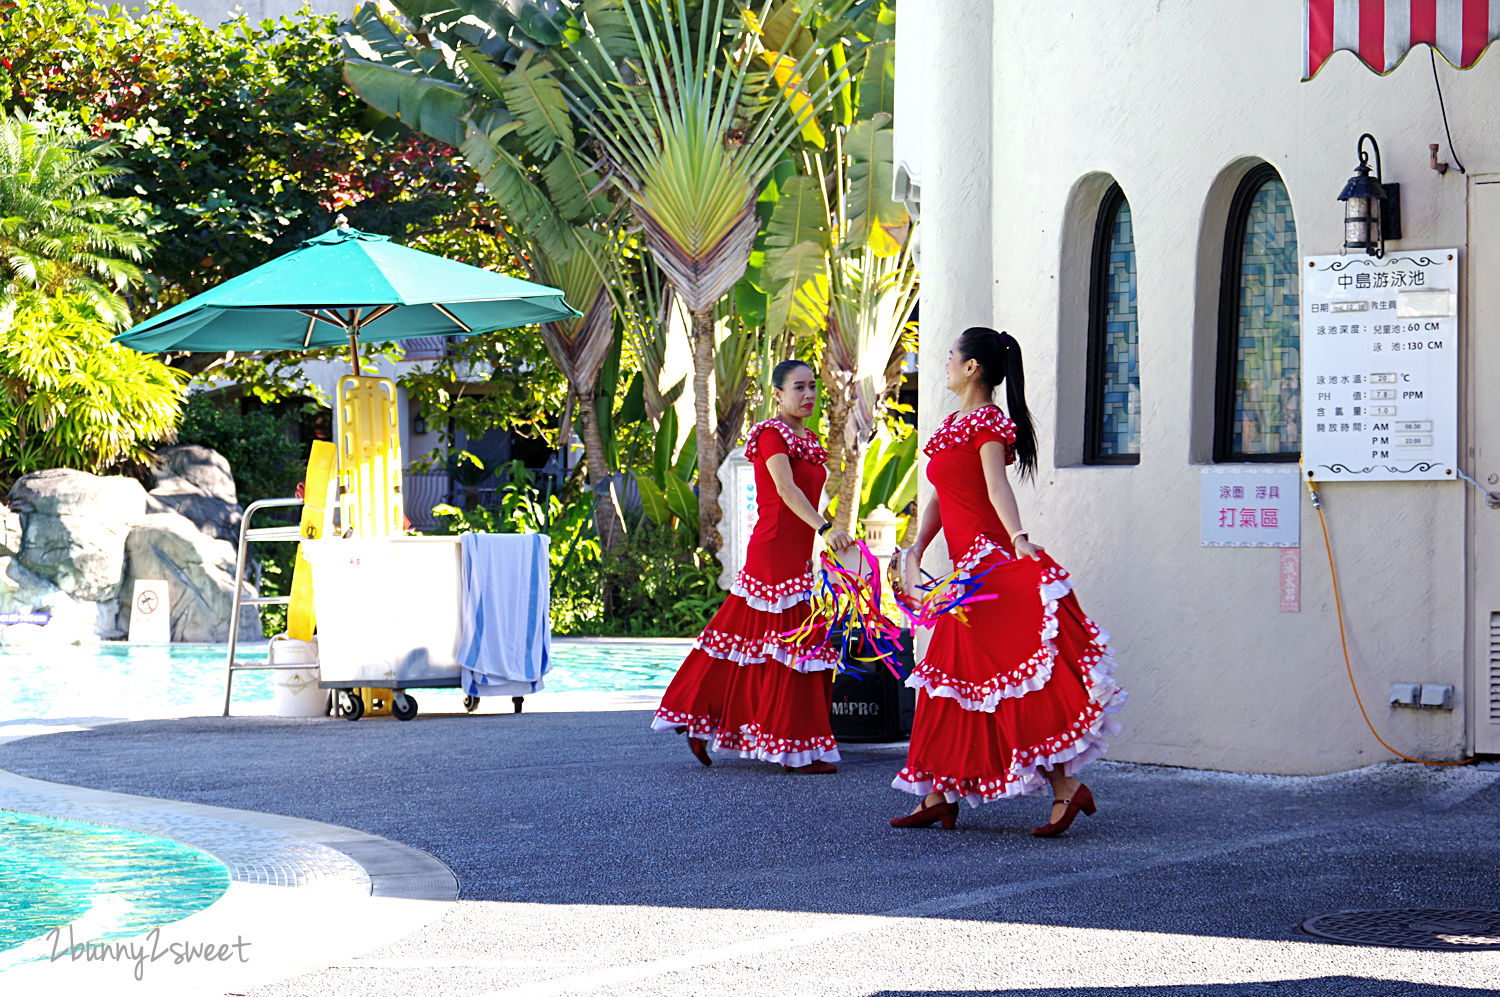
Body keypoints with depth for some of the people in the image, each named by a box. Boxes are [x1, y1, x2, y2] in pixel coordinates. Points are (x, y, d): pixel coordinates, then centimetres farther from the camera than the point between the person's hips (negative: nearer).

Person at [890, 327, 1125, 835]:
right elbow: (940, 499, 17)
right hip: (967, 566, 9)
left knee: (1012, 676, -13)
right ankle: (938, 797, 15)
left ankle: (1066, 788, -13)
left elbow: (996, 484, -24)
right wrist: (914, 551, 5)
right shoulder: (954, 423, 19)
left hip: (993, 561, -9)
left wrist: (1018, 537, -39)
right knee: (950, 677, 10)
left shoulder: (988, 422, -8)